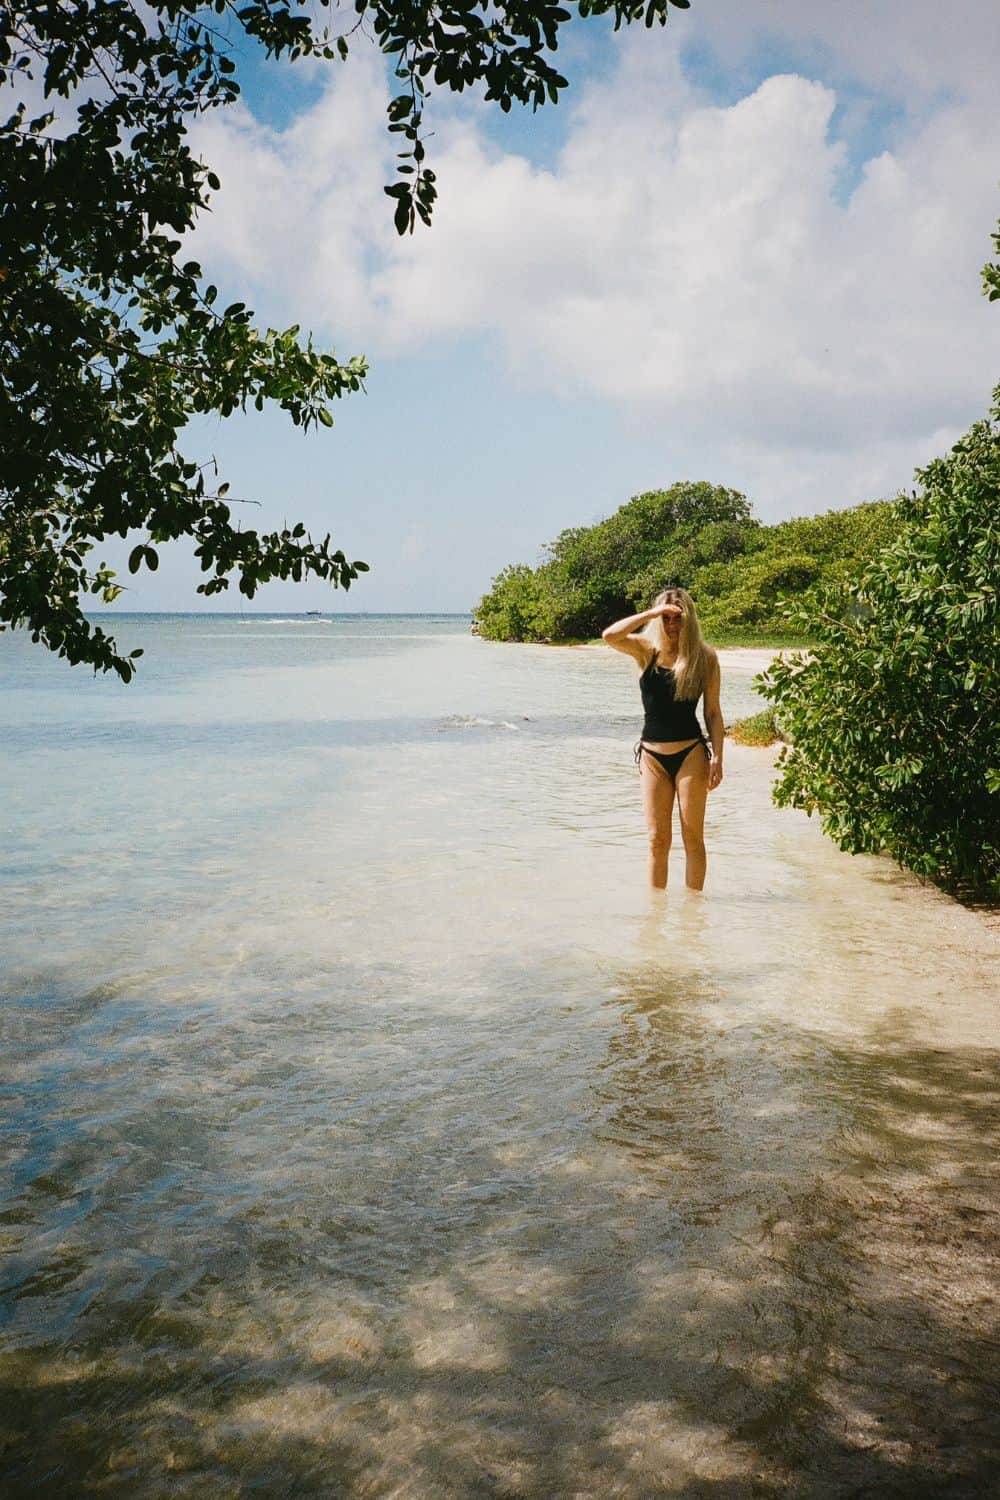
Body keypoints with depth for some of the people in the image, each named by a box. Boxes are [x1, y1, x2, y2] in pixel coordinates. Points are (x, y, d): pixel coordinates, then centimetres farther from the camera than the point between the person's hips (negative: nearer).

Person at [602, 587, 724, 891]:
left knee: (692, 836, 2)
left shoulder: (705, 658, 1)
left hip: (691, 754, -1)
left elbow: (713, 713, 2)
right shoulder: (646, 650, 2)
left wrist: (717, 757, -5)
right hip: (652, 755, 1)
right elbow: (610, 635, -17)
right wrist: (651, 613, -17)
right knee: (657, 839, 6)